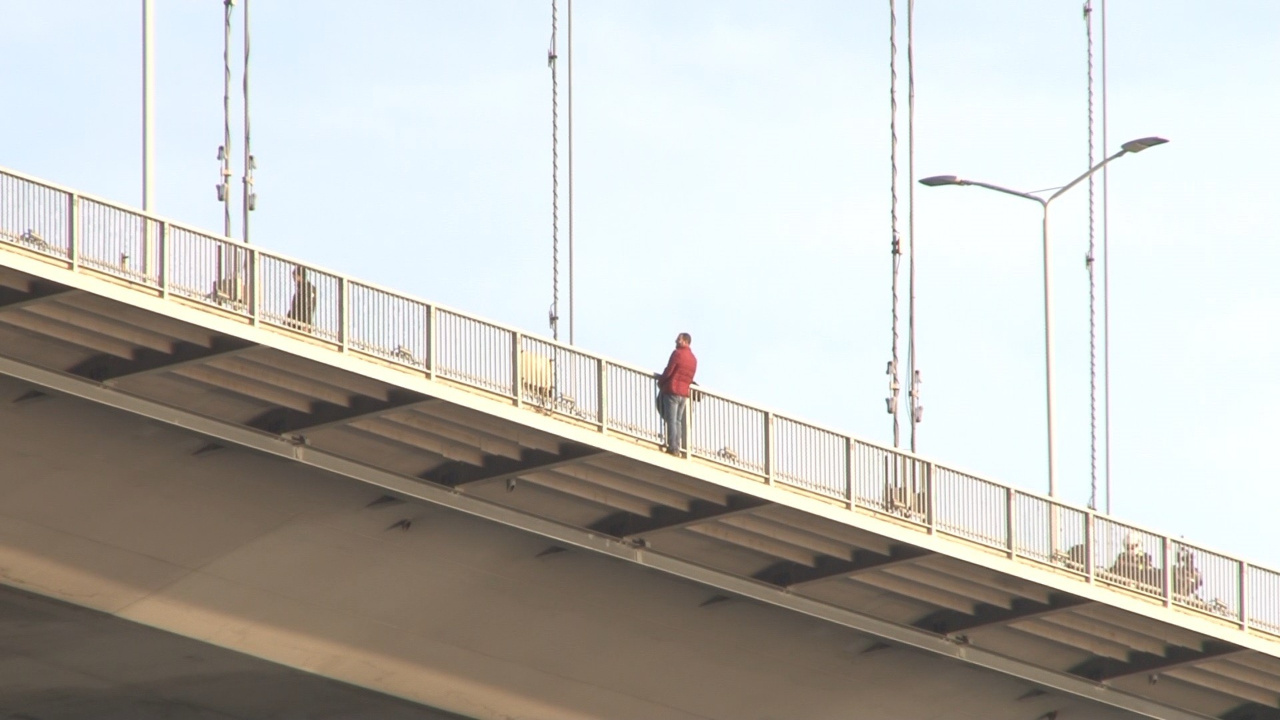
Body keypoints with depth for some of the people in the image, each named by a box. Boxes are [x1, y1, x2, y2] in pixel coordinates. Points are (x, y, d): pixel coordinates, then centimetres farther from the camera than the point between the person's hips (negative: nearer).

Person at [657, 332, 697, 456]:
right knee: (678, 421, 9)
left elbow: (668, 371, -11)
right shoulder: (693, 359, 12)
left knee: (671, 420, -7)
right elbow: (690, 378, 14)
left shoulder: (677, 353, -9)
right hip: (684, 393, 7)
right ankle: (677, 448, 4)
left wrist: (660, 382, 5)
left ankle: (673, 447, -13)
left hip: (672, 391, -7)